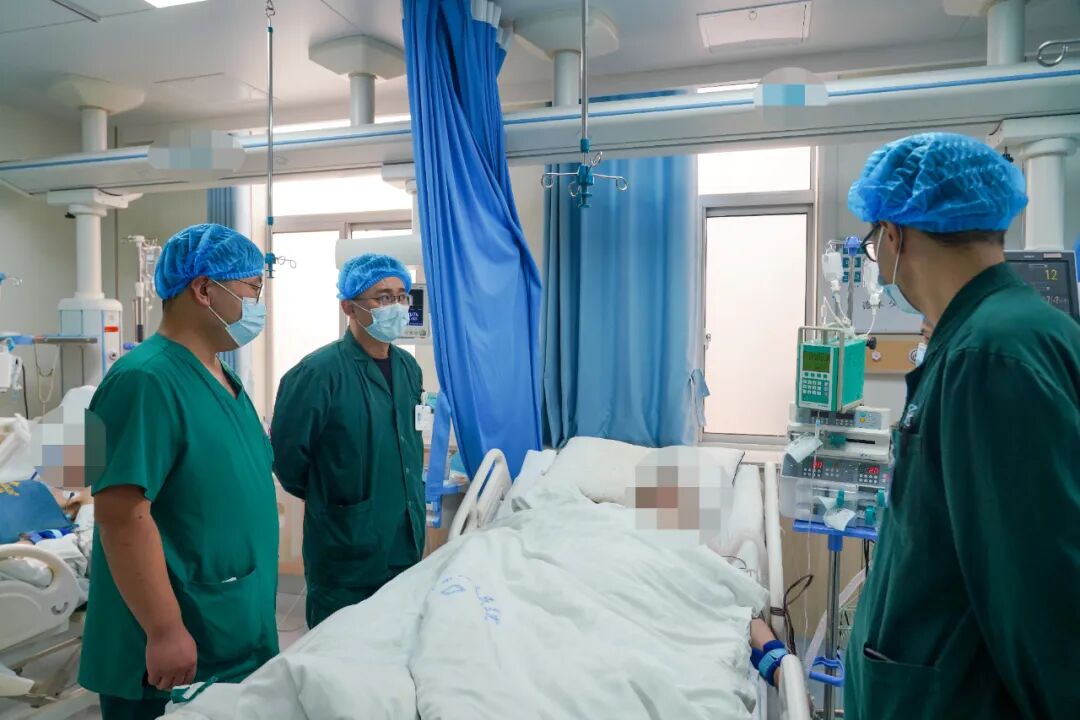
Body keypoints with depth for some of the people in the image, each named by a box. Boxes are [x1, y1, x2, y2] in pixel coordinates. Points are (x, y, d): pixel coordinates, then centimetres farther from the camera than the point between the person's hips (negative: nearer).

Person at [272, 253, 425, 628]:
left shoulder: (408, 368, 5)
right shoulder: (318, 372, -19)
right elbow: (287, 456, -13)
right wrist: (326, 500, 0)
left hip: (408, 543, 7)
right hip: (346, 554, -7)